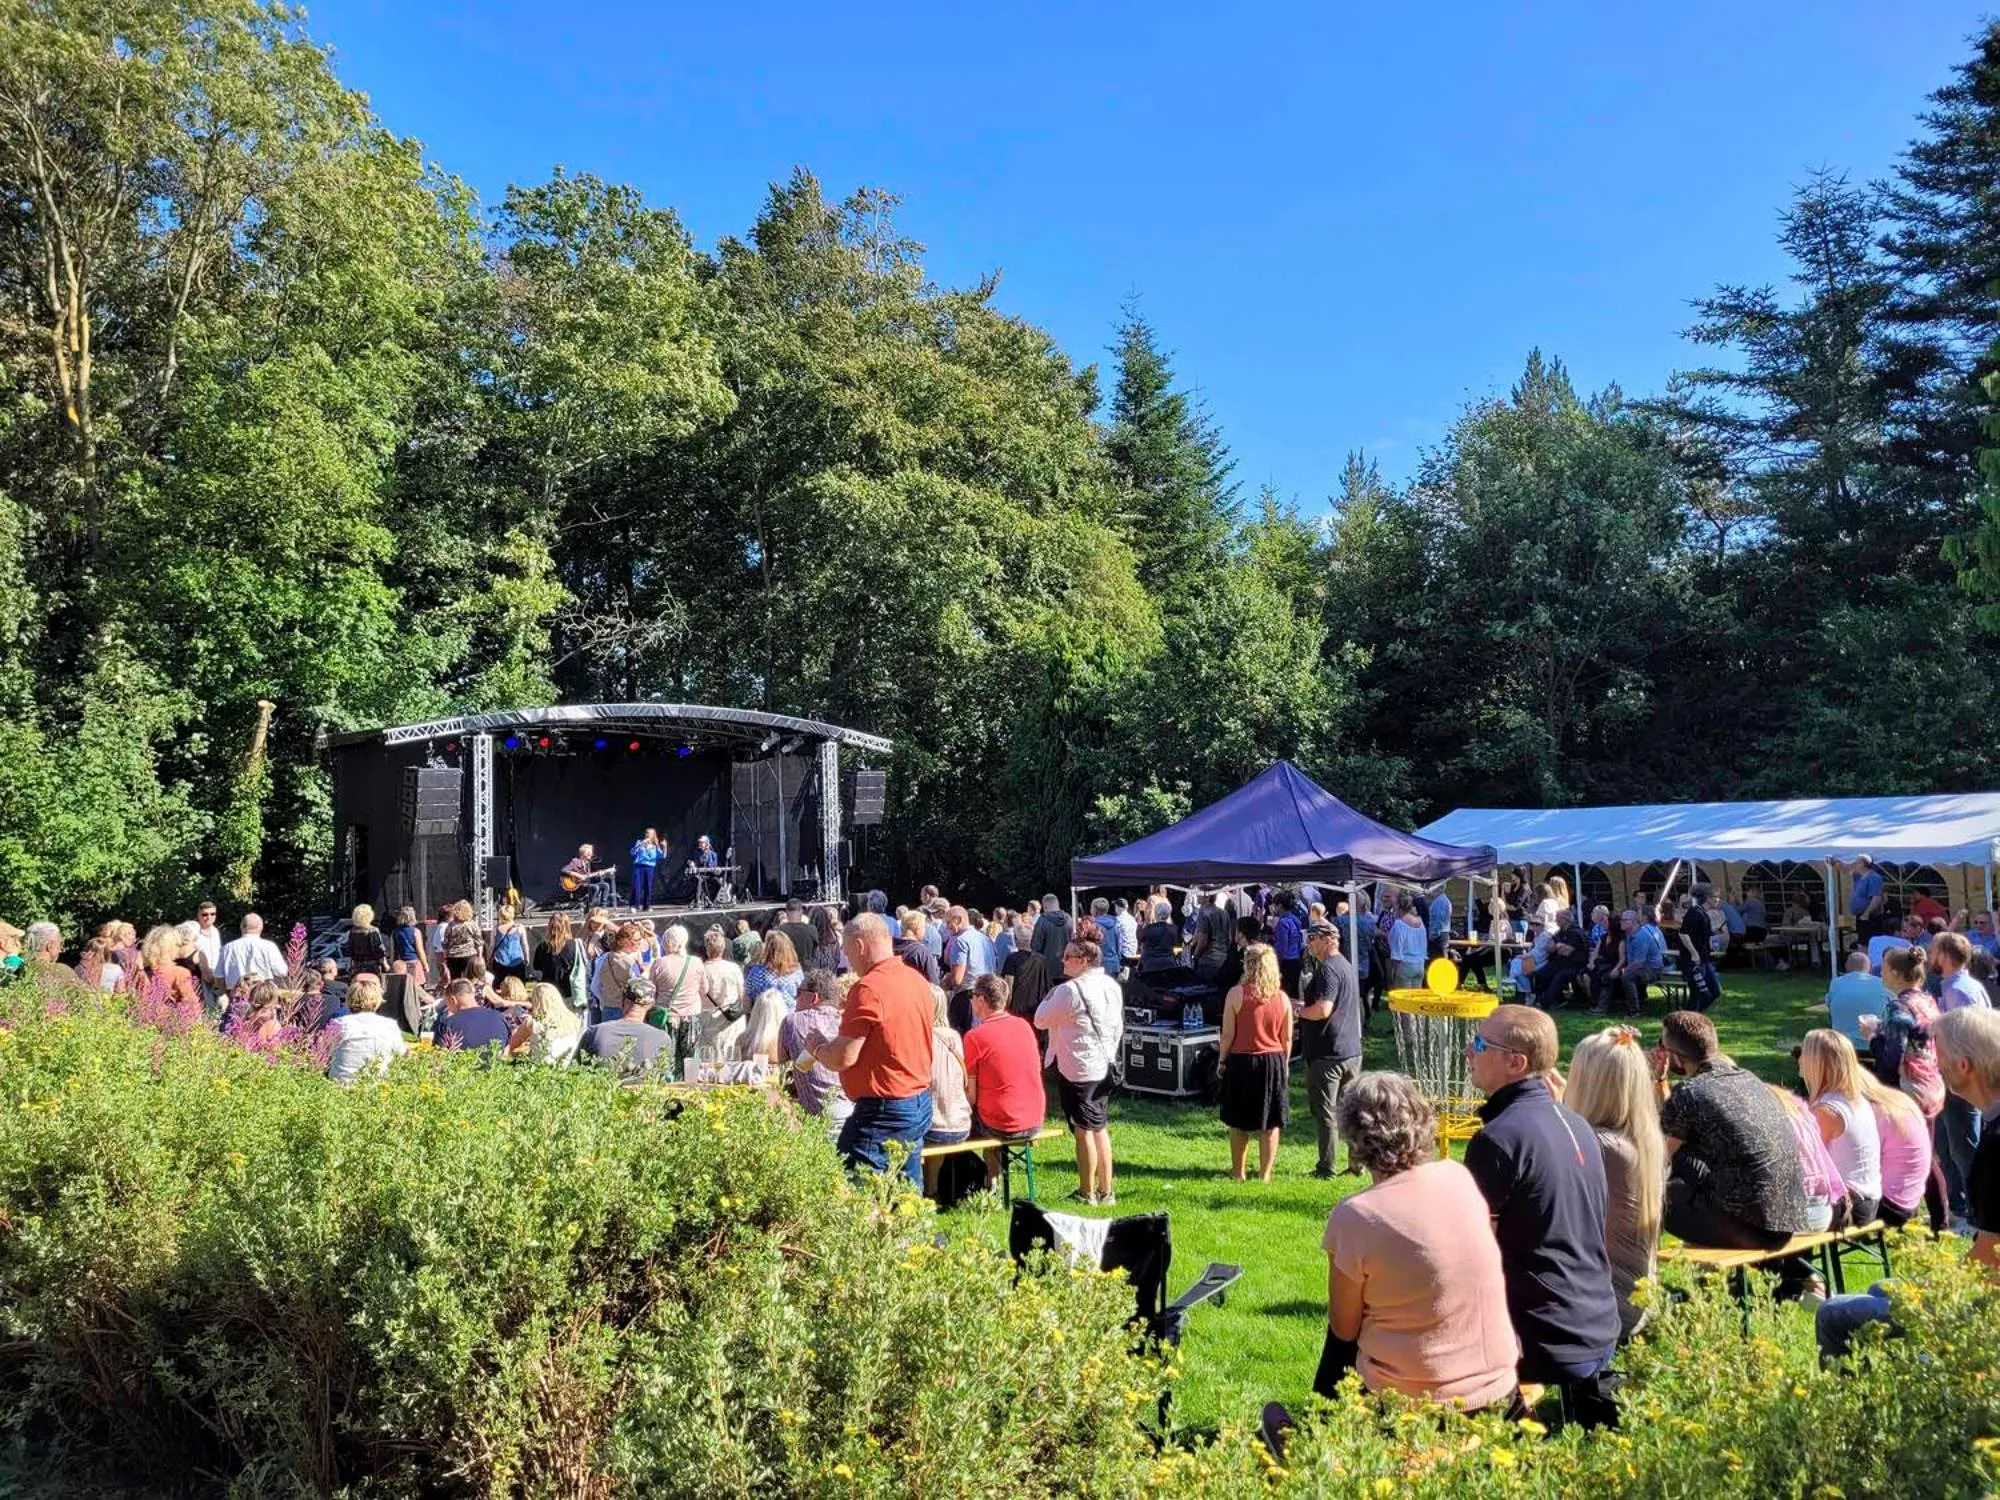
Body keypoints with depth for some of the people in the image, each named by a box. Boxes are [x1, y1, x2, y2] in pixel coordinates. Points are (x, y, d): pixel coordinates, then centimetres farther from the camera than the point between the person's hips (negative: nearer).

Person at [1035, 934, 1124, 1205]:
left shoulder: (1070, 990, -18)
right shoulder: (1112, 986, 7)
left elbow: (1040, 1020, -9)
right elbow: (1118, 1027, 14)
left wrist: (1050, 995, 6)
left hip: (1078, 1070, -8)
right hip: (1105, 1066, 8)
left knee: (1083, 1130, 1)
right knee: (1100, 1128, 15)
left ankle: (1087, 1193, 8)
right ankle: (1106, 1190, 22)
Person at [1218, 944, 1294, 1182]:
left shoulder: (1236, 994, -11)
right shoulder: (1282, 998, -1)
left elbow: (1228, 1034, -9)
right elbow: (1287, 1038, 4)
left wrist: (1221, 1059, 4)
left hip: (1241, 1061, -2)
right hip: (1273, 1062, 2)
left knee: (1238, 1121, 12)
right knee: (1270, 1123, 9)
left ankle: (1237, 1171, 21)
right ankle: (1265, 1174, 15)